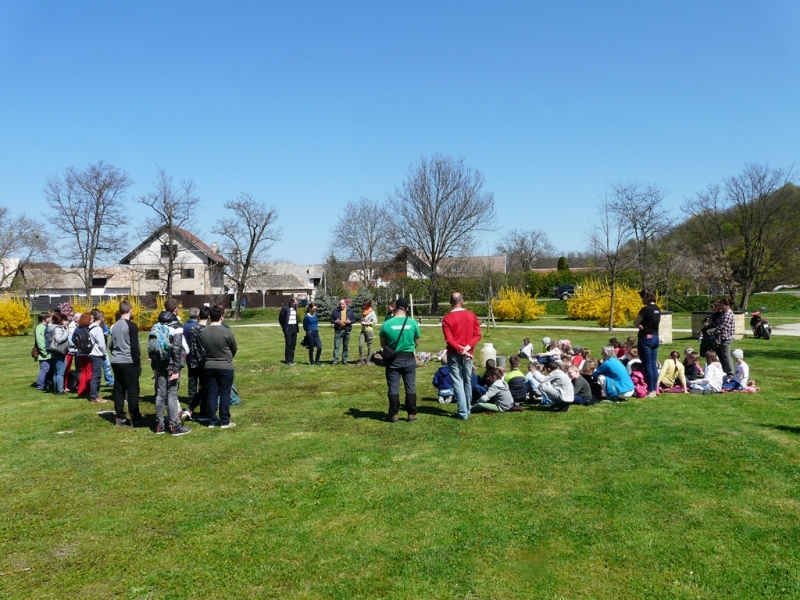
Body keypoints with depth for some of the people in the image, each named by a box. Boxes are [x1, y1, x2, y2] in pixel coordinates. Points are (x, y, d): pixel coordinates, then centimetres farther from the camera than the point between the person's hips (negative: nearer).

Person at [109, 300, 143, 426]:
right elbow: (134, 347, -15)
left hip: (116, 362, 7)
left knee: (118, 390, 10)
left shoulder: (114, 326, 10)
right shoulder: (131, 326, -12)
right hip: (129, 363, -7)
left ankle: (119, 418, 14)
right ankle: (135, 419, 0)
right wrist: (138, 364, -9)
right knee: (133, 391, -2)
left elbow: (111, 345, 16)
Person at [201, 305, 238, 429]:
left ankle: (213, 421, 17)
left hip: (209, 366, 4)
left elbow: (203, 348, 5)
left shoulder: (203, 333, -5)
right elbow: (235, 349, -2)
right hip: (225, 366, -4)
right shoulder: (226, 332, -16)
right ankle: (225, 421, 10)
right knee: (225, 393, 5)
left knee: (212, 393, 10)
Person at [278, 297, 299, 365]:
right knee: (288, 344, -5)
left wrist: (297, 325, 9)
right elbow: (280, 318, -5)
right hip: (288, 328, -6)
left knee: (293, 344, 8)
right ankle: (288, 360, 0)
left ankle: (291, 359, 16)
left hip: (294, 327, 6)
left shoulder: (295, 308, 10)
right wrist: (284, 327, -5)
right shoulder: (285, 308, -10)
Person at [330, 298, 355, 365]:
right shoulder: (335, 310, 2)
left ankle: (344, 360, 18)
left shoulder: (350, 310, 5)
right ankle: (335, 360, -4)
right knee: (336, 346, -6)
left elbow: (354, 319, 8)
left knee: (346, 346, 9)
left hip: (347, 330, 2)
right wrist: (335, 321, -15)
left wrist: (350, 321, -12)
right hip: (338, 330, -2)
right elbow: (331, 319, 5)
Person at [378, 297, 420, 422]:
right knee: (410, 387, 10)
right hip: (409, 358, 1)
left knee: (393, 388, 8)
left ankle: (394, 414, 12)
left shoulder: (386, 324, -10)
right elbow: (416, 341, 8)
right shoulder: (413, 323, -7)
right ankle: (412, 414, 15)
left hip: (393, 359, -1)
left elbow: (382, 344, 2)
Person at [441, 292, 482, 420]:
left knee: (457, 383, -1)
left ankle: (463, 413, -4)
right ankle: (467, 410, 22)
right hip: (468, 354, 3)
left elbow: (449, 339, -14)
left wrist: (460, 350, -12)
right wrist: (467, 347, -9)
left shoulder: (447, 318, -7)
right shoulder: (472, 316, 4)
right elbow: (477, 335, -2)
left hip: (454, 354, -3)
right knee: (468, 382, 14)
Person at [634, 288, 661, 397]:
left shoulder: (645, 309, -16)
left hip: (646, 338, -8)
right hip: (655, 337, 8)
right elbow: (657, 322, 15)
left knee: (647, 366, -2)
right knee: (653, 365, 11)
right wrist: (644, 325, 3)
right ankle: (654, 390, 14)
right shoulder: (657, 309, 9)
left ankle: (650, 391, 2)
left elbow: (635, 324, -11)